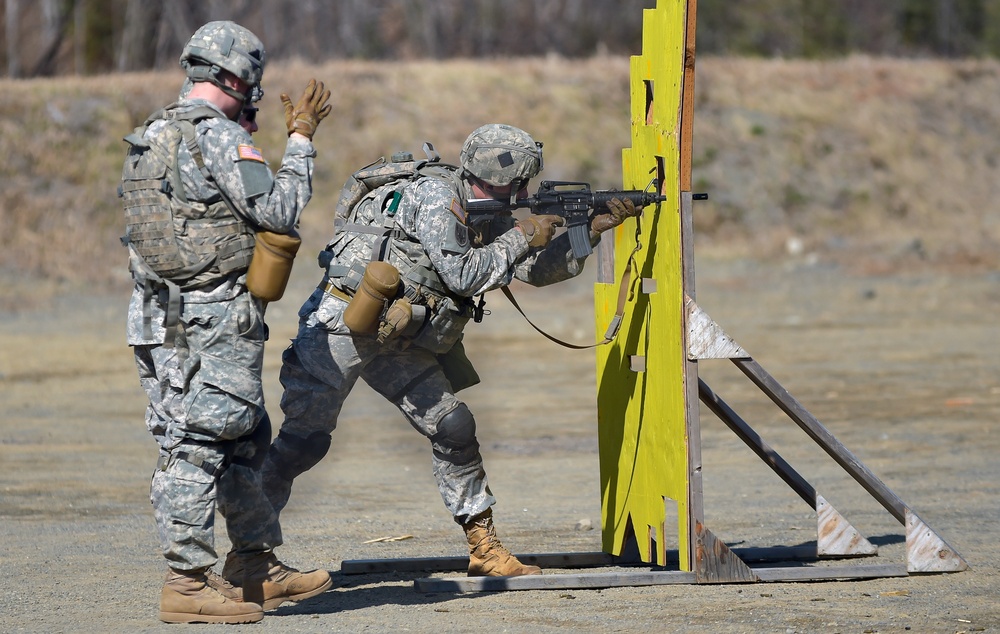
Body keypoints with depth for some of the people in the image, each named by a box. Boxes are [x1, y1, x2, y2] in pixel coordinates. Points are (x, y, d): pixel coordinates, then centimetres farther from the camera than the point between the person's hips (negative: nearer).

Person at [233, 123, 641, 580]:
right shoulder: (435, 195, -17)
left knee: (453, 427, 0)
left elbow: (537, 269, 11)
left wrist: (593, 229, 1)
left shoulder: (486, 217, 9)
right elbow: (462, 276, -22)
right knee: (304, 440, -6)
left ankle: (484, 548, 7)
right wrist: (522, 237, -14)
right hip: (339, 326, -8)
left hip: (393, 341, 8)